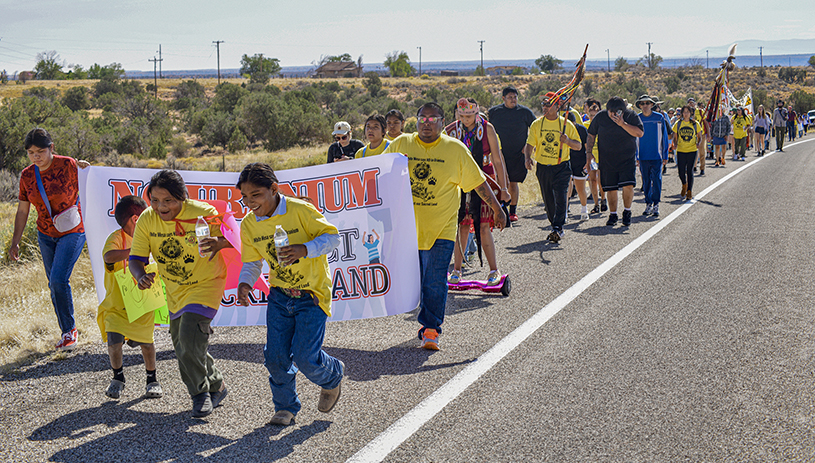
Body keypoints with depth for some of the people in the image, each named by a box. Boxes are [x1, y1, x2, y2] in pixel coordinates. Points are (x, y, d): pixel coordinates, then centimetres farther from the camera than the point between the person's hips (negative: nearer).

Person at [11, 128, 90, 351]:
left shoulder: (68, 165, -14)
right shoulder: (27, 175, 0)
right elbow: (22, 210, 8)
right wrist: (15, 241, 8)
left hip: (72, 232, -5)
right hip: (46, 236, 5)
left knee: (58, 279, -17)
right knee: (54, 284, 8)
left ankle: (70, 329, 1)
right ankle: (67, 333, 22)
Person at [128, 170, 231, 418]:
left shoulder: (203, 213, -25)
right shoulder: (146, 220, -14)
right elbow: (136, 258, -10)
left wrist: (218, 243, -38)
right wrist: (140, 276, -33)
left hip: (206, 283, -6)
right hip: (175, 289, 6)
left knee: (190, 339, -18)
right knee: (181, 344, 14)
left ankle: (201, 393, 5)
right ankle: (216, 386, 35)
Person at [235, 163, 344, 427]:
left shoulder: (300, 210, -17)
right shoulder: (249, 225, -2)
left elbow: (332, 236, -12)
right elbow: (252, 262, 11)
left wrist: (304, 250, -29)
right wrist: (245, 283, -9)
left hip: (312, 295, -5)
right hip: (279, 296, 5)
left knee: (305, 356, -10)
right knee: (275, 356, -1)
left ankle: (333, 377, 24)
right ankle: (286, 408, 20)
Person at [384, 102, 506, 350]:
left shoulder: (455, 149, -1)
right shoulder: (400, 144, 2)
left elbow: (478, 182, 5)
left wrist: (497, 209, 8)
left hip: (441, 228, -2)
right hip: (407, 225, 2)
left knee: (435, 281, -8)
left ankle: (431, 329, 1)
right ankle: (430, 319, 30)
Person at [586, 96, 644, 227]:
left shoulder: (631, 116, -5)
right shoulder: (600, 117, -1)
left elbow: (639, 133, -15)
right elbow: (591, 135, 11)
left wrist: (623, 124, -23)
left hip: (627, 159, -1)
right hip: (607, 160, 1)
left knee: (628, 185, -13)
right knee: (610, 188, 3)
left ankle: (627, 212, 9)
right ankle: (612, 214, 19)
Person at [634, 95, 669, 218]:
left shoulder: (659, 118, 0)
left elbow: (664, 137, 4)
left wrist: (665, 156, 1)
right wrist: (635, 157, 5)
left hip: (656, 156, -2)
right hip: (643, 156, 2)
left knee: (656, 180, -5)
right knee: (646, 181, 7)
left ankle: (656, 205, 2)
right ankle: (648, 204, 15)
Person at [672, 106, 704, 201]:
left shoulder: (695, 124, 4)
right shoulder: (678, 124, 6)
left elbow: (700, 137, 9)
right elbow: (675, 137, 12)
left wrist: (698, 143, -12)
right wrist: (675, 144, -8)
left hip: (692, 151, -1)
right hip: (681, 151, 1)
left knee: (690, 171, -3)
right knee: (681, 172, -2)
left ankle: (689, 192, 6)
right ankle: (684, 185, 30)